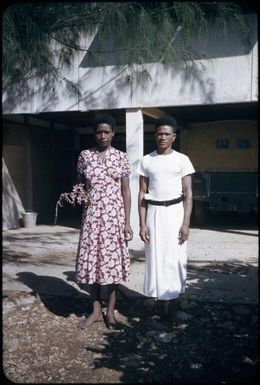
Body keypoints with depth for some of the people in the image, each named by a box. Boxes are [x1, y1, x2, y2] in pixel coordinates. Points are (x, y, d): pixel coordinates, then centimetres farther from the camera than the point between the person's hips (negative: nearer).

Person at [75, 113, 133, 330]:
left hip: (114, 215, -1)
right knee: (91, 260, 5)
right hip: (92, 215, 2)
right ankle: (96, 311, 21)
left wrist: (127, 221, -4)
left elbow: (125, 190, 0)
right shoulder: (85, 156, 4)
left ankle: (110, 312, 18)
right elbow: (79, 185, 13)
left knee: (113, 260, 4)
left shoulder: (121, 157, 1)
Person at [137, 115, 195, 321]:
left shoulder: (182, 160, 1)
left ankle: (174, 303, 14)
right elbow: (142, 194, 4)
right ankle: (163, 306, 14)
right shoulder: (146, 161, 4)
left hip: (175, 212, -1)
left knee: (175, 259, 0)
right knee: (157, 259, 3)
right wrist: (142, 223, -3)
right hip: (154, 213, 1)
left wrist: (186, 223, -9)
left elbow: (188, 194, -1)